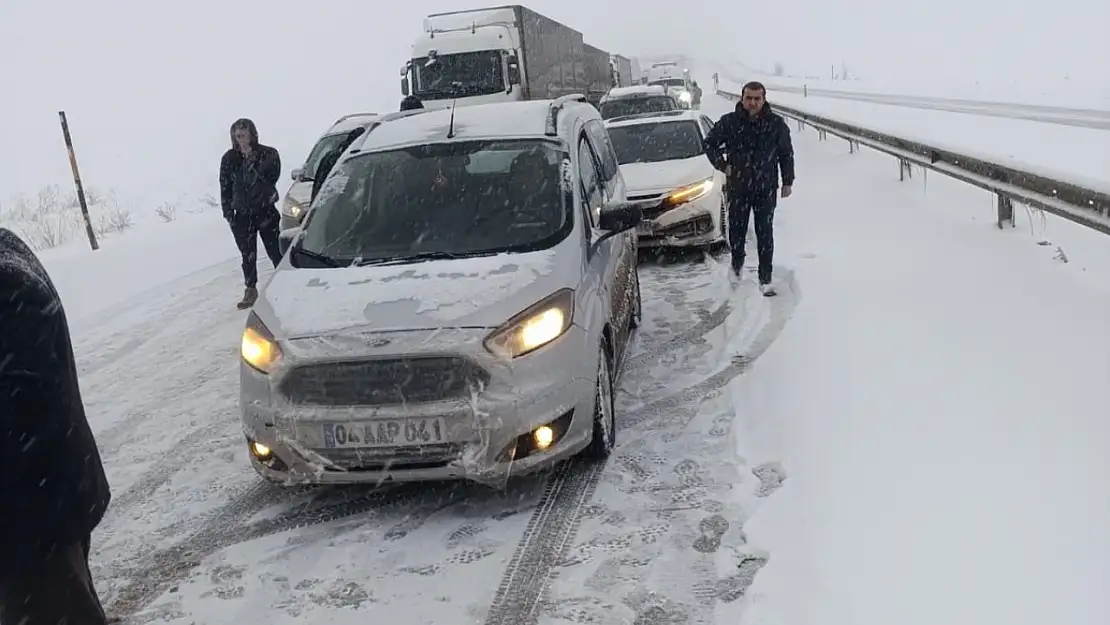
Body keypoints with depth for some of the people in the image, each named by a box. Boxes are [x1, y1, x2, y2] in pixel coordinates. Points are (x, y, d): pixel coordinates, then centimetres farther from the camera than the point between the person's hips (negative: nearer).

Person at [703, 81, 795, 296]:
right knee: (736, 231, 11)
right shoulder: (729, 122, -6)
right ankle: (737, 265, 38)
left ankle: (765, 280, 6)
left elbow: (786, 154, 8)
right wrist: (722, 165, -2)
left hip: (766, 189, 0)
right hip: (737, 188, 1)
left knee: (765, 235, 0)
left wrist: (787, 182, 6)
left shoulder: (776, 123, -3)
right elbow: (710, 144, 9)